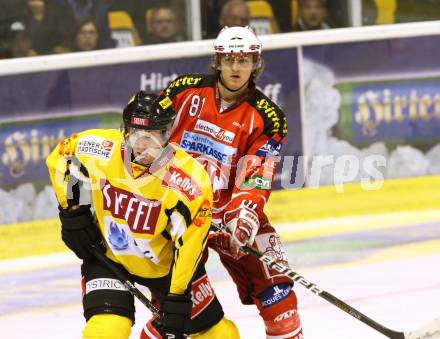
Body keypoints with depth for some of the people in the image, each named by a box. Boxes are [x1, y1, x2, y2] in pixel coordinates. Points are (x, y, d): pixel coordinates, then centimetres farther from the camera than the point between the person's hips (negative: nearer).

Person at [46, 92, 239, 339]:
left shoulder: (190, 182, -29)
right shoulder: (100, 148, -23)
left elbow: (187, 247, -25)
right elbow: (60, 156, -1)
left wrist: (177, 300, -24)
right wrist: (72, 211, -5)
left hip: (167, 261, 0)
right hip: (107, 255, 0)